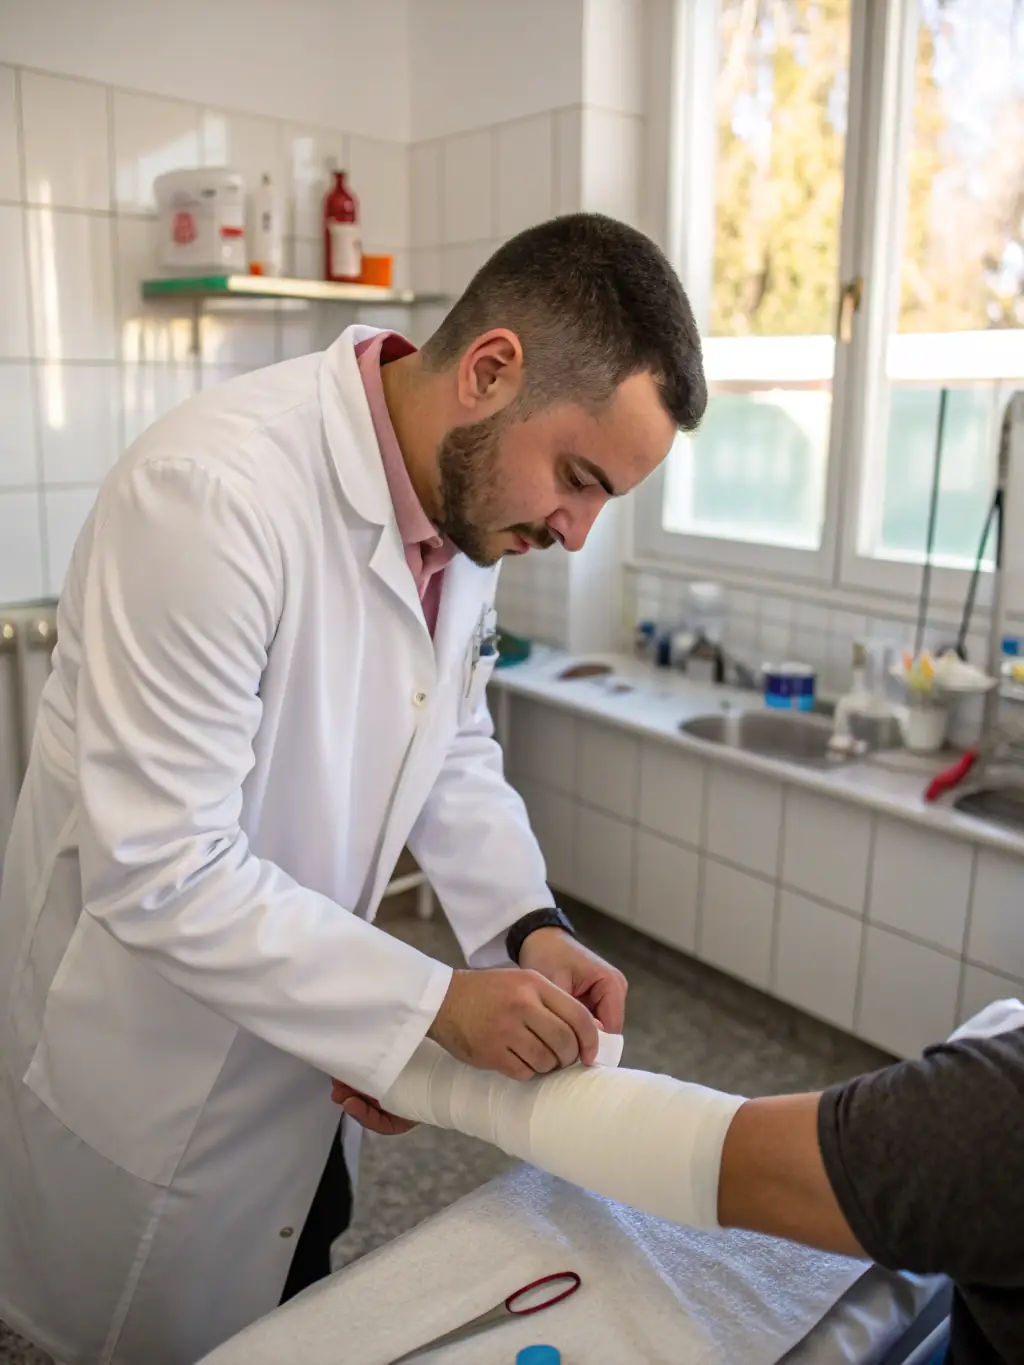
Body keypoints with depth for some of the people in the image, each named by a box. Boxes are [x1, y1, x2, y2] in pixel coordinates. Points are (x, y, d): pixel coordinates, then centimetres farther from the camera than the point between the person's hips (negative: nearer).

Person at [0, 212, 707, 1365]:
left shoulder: (466, 496, -7)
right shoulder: (215, 491, -32)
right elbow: (157, 872, -30)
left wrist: (530, 925, -11)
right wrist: (432, 1004, -27)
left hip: (297, 1021, 7)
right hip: (150, 1054, -6)